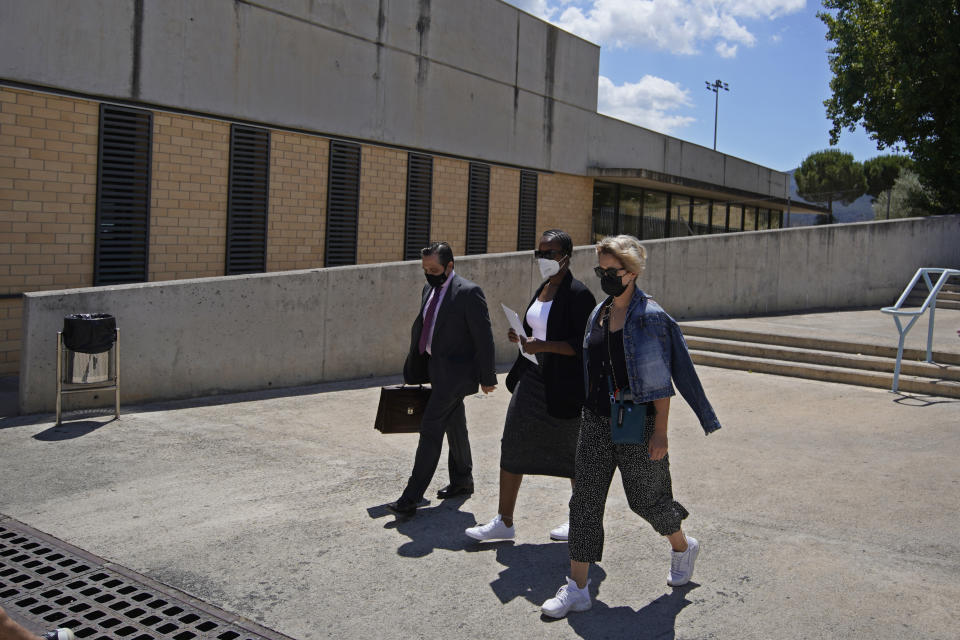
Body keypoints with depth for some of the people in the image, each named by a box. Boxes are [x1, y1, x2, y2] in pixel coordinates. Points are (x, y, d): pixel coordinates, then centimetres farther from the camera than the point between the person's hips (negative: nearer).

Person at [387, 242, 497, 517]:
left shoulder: (469, 293, -15)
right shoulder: (429, 290, 10)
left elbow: (483, 337, -14)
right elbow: (421, 327, 18)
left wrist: (487, 377, -11)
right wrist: (413, 369, 17)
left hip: (455, 372, -8)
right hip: (436, 369, 8)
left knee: (430, 428, -11)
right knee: (454, 426, 20)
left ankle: (410, 498, -9)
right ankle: (462, 480, 36)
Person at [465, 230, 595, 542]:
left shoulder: (578, 294, -15)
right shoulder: (542, 290, 11)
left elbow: (583, 344, -20)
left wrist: (543, 345, -27)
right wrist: (522, 337, 3)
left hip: (563, 385, -8)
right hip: (533, 378, 8)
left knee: (571, 452, 8)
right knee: (512, 445, 5)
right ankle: (504, 521, 15)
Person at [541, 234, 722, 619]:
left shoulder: (650, 317, -12)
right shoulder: (598, 314, 8)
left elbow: (661, 379, -14)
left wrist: (660, 430, -16)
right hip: (596, 421, 6)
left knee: (647, 498, 10)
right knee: (585, 501, 2)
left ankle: (683, 547, 42)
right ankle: (577, 589, 9)